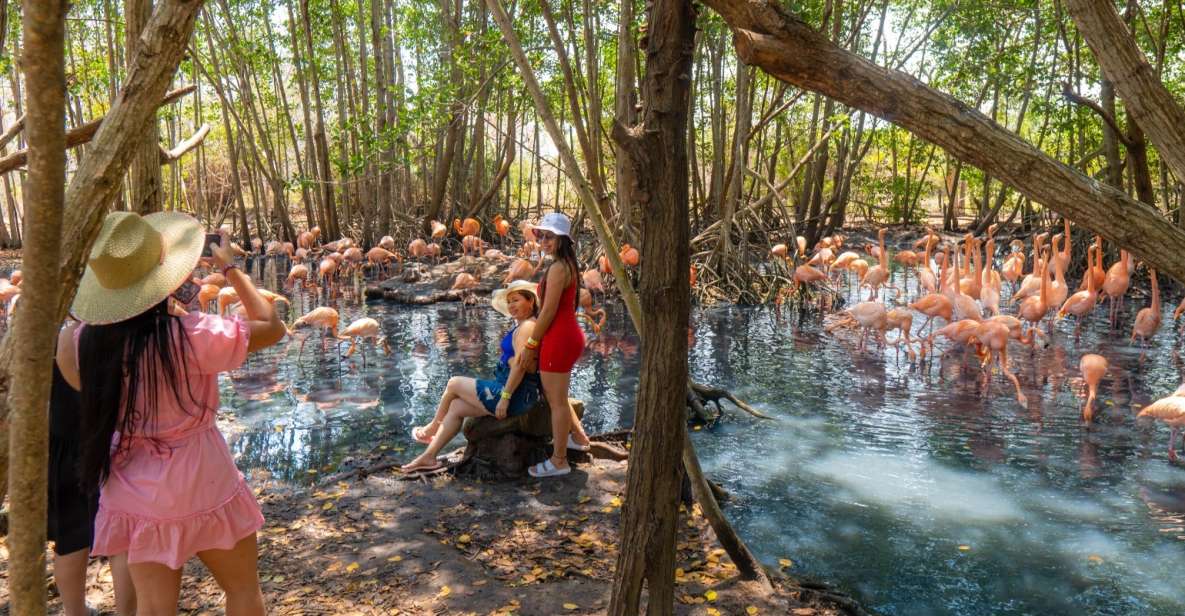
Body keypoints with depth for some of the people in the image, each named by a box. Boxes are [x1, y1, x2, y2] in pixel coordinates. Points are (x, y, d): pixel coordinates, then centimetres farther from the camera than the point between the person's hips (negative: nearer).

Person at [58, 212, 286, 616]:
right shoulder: (193, 335, -24)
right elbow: (272, 327, -10)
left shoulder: (86, 343, -10)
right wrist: (230, 268, -2)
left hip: (132, 496, 4)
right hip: (201, 490, -4)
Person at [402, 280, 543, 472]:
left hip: (516, 395, -10)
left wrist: (505, 397, -24)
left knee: (454, 384, 7)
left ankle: (433, 427, 31)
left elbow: (520, 366, -25)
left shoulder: (527, 327, -16)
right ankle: (429, 456, 17)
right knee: (456, 407, 13)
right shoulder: (521, 326, 16)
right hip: (516, 394, 10)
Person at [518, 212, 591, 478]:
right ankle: (578, 437, 40)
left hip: (559, 340, -10)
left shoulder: (557, 268, -19)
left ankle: (558, 461, 14)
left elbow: (548, 311, -19)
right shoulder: (569, 264, 11)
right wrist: (538, 341, 19)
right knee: (555, 395, 26)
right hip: (569, 335, 10)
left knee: (557, 401, 2)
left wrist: (531, 344, -10)